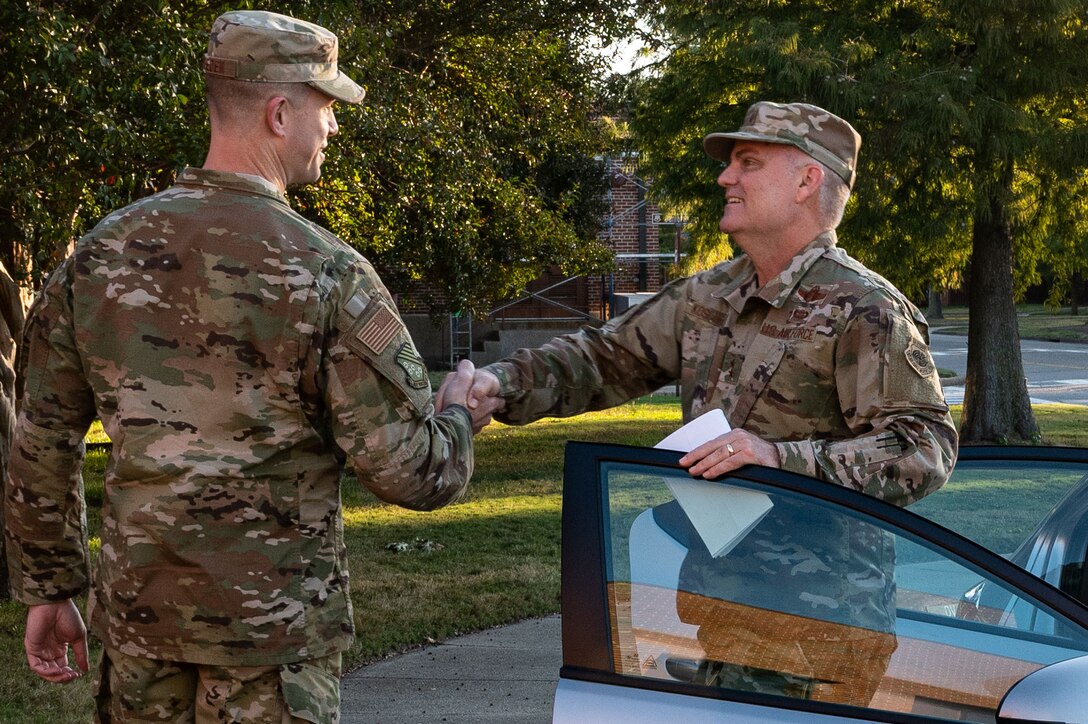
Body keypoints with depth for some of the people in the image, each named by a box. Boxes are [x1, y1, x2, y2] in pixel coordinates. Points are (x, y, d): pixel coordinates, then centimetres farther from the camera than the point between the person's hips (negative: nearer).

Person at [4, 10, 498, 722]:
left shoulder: (97, 255, 1)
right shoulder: (327, 273, -14)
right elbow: (414, 474, -13)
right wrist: (462, 413, 8)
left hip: (138, 614, 5)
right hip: (272, 625, -5)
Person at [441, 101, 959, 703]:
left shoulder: (864, 311, -12)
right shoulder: (709, 297, 13)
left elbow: (926, 449, -20)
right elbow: (607, 357, 15)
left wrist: (782, 458, -29)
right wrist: (503, 383, -3)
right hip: (710, 597, 7)